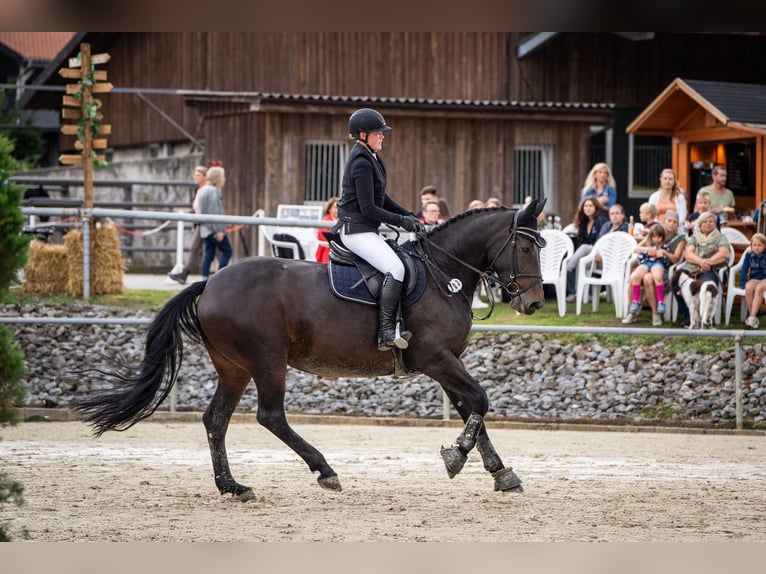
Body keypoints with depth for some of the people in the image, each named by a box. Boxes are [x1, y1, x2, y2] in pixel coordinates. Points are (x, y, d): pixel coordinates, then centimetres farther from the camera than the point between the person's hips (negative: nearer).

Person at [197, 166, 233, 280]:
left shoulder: (204, 190, 17)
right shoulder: (213, 191, -13)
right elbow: (214, 212, -19)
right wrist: (219, 230, -19)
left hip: (205, 229, 9)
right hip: (214, 228, -9)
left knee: (208, 254, 8)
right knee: (227, 251, -3)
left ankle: (205, 278, 3)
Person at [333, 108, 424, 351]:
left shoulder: (368, 158, 16)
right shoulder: (361, 163, -16)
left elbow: (381, 198, 23)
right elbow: (368, 209, -19)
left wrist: (409, 216, 12)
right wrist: (401, 221, -14)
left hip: (365, 229, 11)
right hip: (356, 229, -11)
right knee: (395, 268, -24)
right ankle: (386, 334, -28)